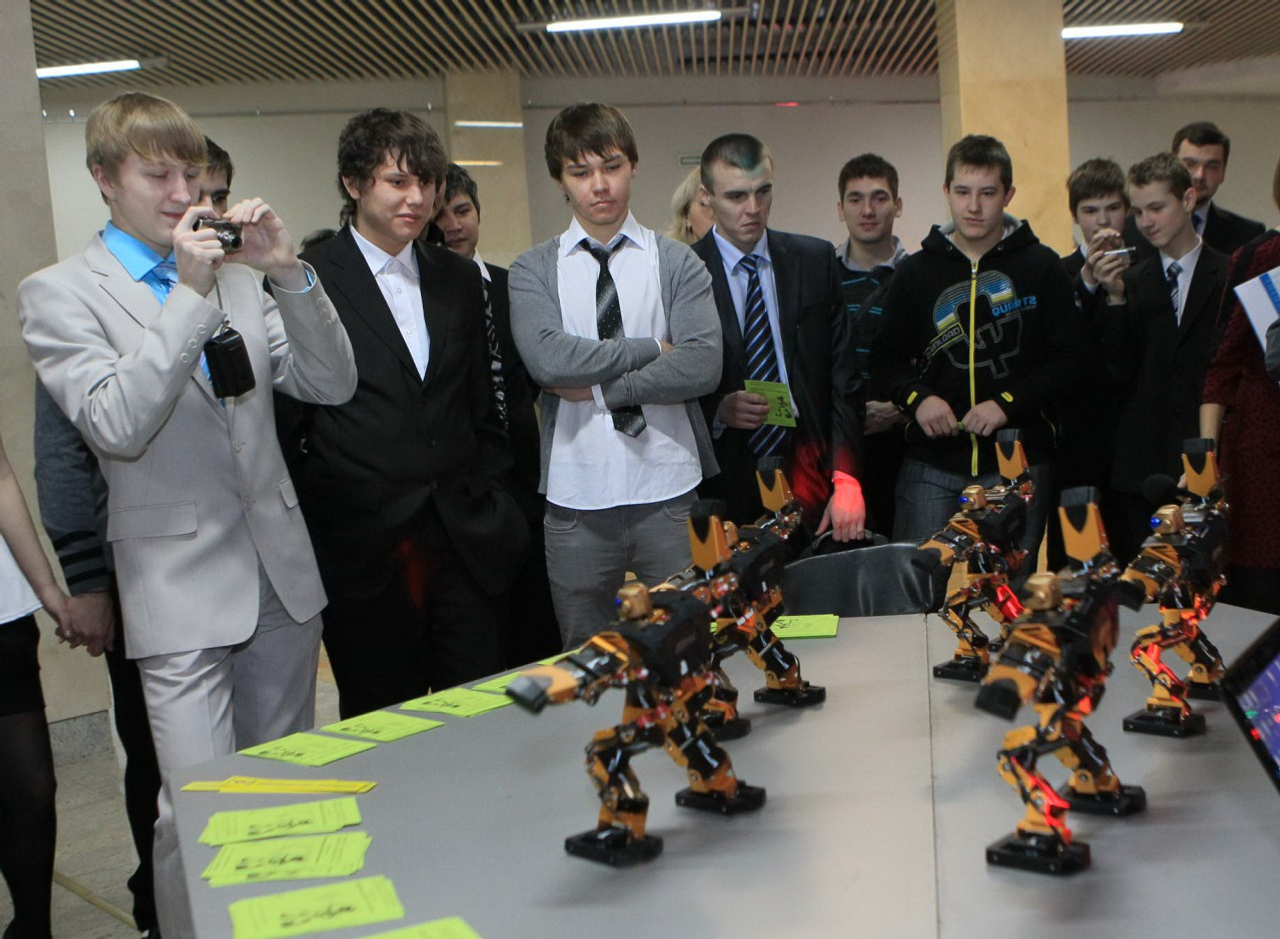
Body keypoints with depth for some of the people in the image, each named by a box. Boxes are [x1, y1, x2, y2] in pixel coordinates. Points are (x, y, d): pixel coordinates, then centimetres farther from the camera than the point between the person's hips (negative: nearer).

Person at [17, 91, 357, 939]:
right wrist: (191, 295, -20)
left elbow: (332, 385, 3)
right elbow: (116, 427, -17)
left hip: (282, 576, 5)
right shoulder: (59, 294, -3)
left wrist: (289, 273, -10)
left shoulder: (238, 277, 10)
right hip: (182, 591, -5)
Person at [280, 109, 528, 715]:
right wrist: (310, 524, -5)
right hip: (362, 550, -4)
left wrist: (491, 500, 10)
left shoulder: (461, 280, 14)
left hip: (467, 544, 4)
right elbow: (287, 419, -2)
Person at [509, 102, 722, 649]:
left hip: (670, 491, 0)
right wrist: (654, 348, -8)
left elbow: (702, 366, -11)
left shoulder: (677, 263, 4)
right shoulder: (533, 270, 5)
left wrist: (598, 386, -9)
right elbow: (547, 358, -14)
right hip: (576, 502, 1)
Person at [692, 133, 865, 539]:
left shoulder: (816, 260, 7)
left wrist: (846, 480, -5)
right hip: (727, 487, -2)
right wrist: (717, 410, -17)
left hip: (810, 473, 2)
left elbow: (844, 377, 4)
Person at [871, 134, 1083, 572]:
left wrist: (1008, 403, -15)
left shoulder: (1041, 267, 3)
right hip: (932, 460, 1)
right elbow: (885, 357, 12)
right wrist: (916, 398, -8)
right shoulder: (916, 272, 8)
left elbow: (1068, 359, -1)